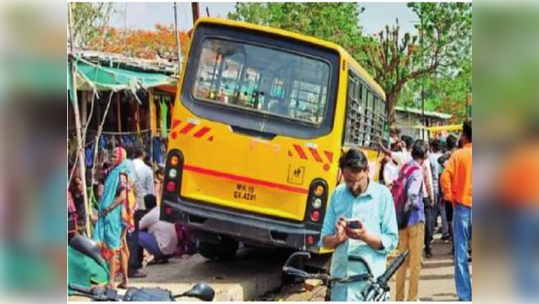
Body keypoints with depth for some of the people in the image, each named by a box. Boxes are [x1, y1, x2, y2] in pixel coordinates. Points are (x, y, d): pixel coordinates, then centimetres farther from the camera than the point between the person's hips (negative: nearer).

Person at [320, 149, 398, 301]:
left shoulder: (382, 194, -1)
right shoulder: (338, 194, 9)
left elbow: (391, 241, -2)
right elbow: (324, 240, 10)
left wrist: (366, 236, -20)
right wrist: (337, 238, -12)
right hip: (340, 281, 3)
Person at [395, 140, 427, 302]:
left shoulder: (404, 168, 6)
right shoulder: (418, 172, -15)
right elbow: (412, 195, -27)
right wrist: (419, 205, -9)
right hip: (415, 219, -7)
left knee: (402, 260, 14)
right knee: (415, 262, 2)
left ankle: (399, 297, 19)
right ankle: (412, 298, 7)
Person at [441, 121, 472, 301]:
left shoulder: (458, 154, -2)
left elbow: (445, 177, -10)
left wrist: (450, 197, 1)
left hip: (462, 207, -1)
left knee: (461, 254, 4)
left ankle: (464, 296, 3)